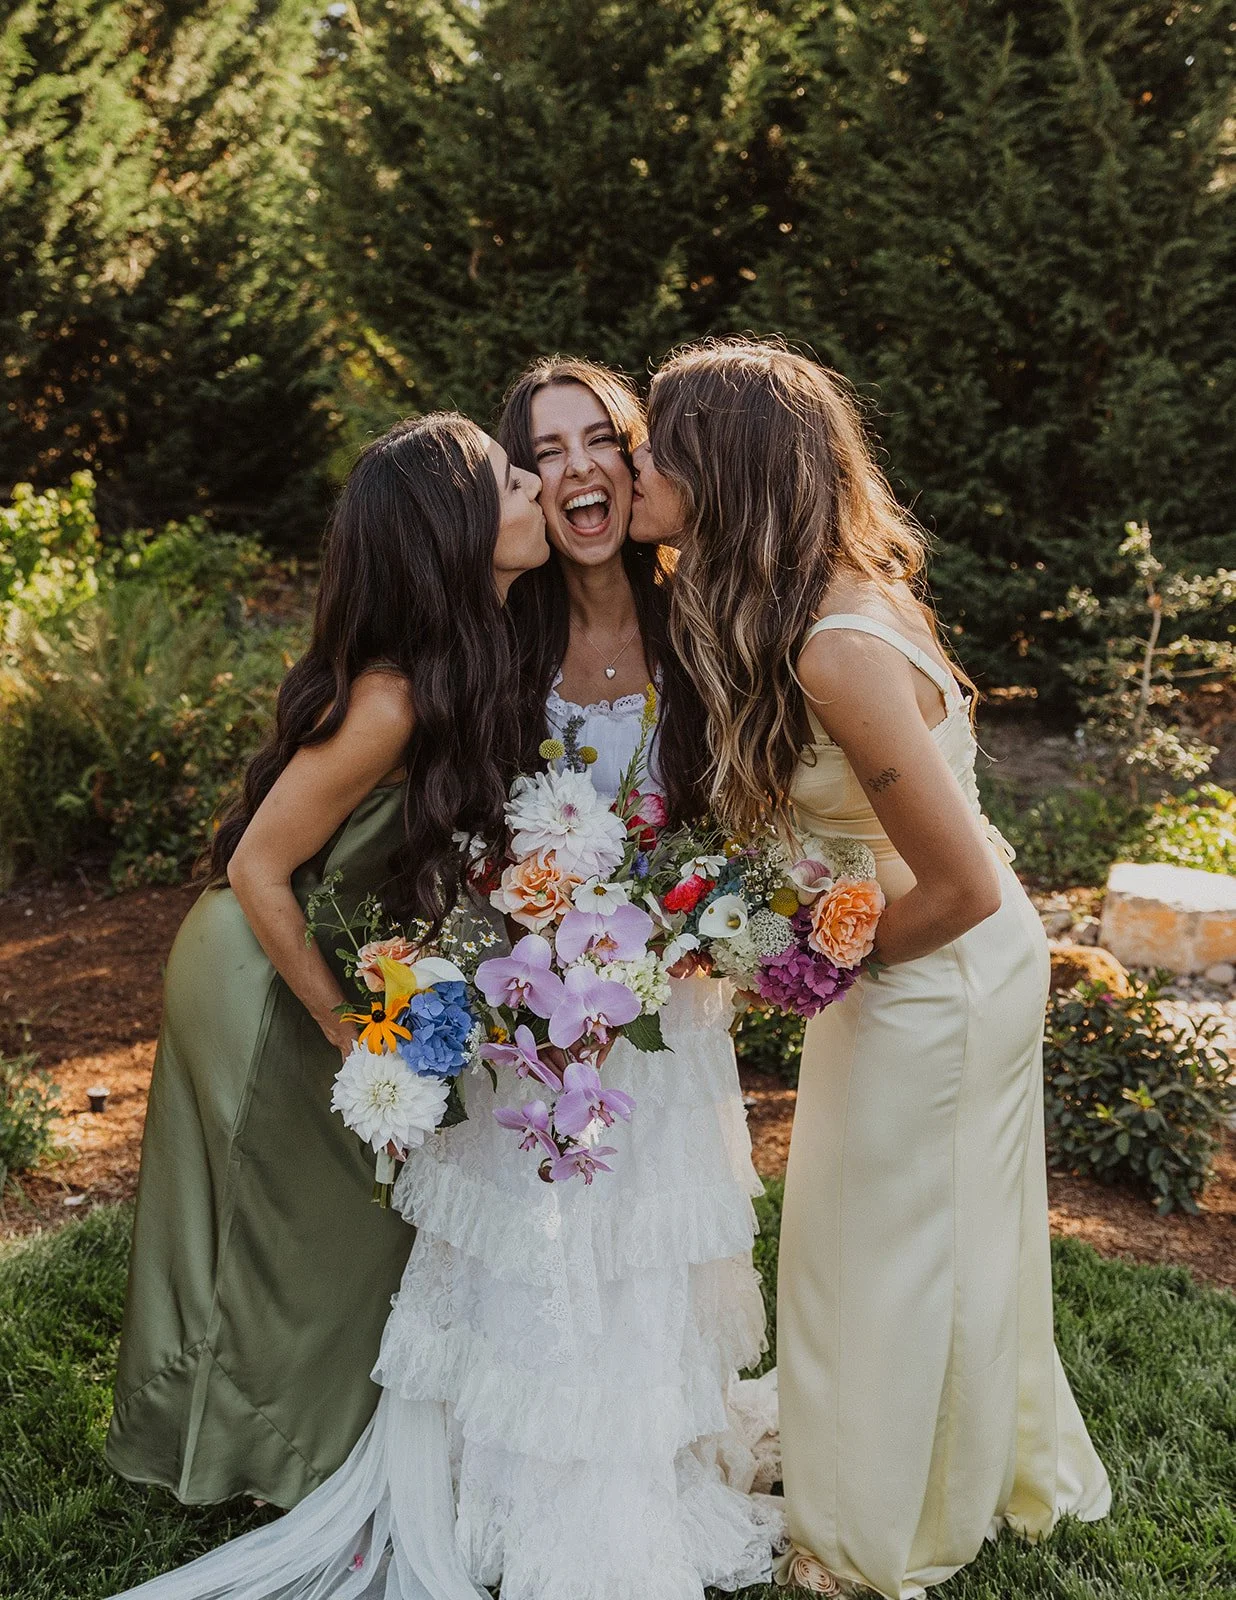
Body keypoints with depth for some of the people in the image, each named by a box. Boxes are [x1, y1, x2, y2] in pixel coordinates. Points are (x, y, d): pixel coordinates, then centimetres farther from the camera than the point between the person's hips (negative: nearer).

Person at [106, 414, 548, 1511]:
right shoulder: (391, 699, -33)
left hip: (338, 961, 8)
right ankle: (280, 1455, 34)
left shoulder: (467, 657, -7)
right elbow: (258, 870, -26)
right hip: (262, 978, -8)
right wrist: (347, 1031, -18)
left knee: (364, 1205, 21)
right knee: (314, 1227, 9)